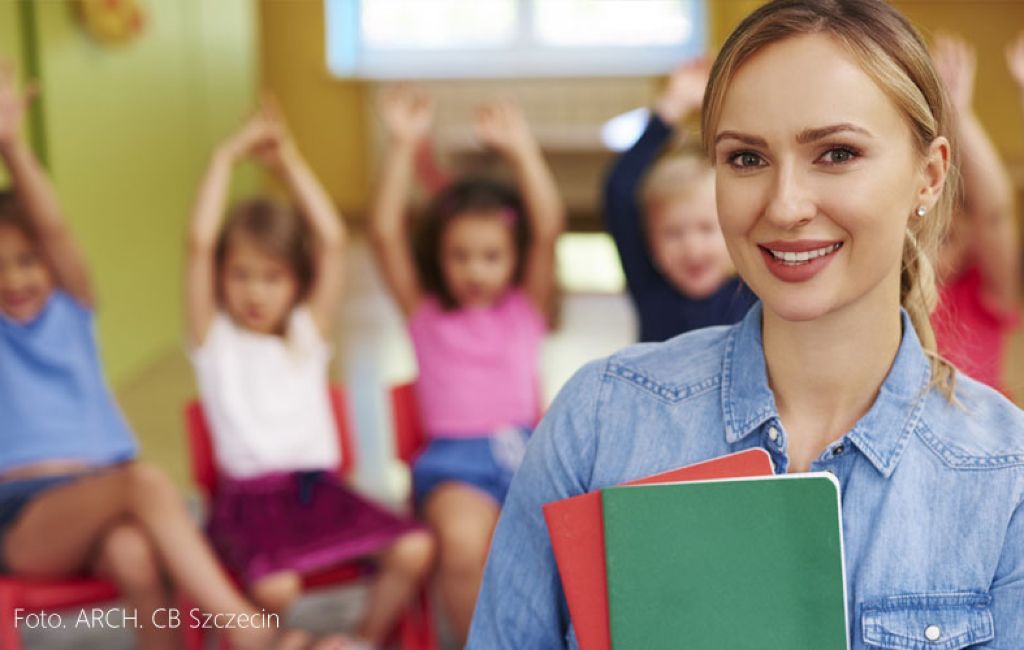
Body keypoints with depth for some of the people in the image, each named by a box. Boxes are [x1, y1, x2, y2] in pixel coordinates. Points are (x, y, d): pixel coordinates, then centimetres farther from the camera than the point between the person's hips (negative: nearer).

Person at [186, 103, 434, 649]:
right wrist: (229, 155, -1)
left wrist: (289, 162, 8)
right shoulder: (213, 337, 8)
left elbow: (332, 240, 5)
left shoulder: (309, 333, 15)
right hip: (249, 496, -3)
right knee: (275, 587, -32)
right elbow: (200, 242, -6)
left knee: (415, 549, -19)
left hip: (319, 485, 4)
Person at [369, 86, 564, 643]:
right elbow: (384, 233, 2)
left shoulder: (526, 308, 14)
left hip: (526, 449, 1)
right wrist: (404, 146, -5)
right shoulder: (425, 312, 13)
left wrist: (522, 149, -8)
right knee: (462, 541, -33)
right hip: (454, 456, -1)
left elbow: (548, 229, 0)